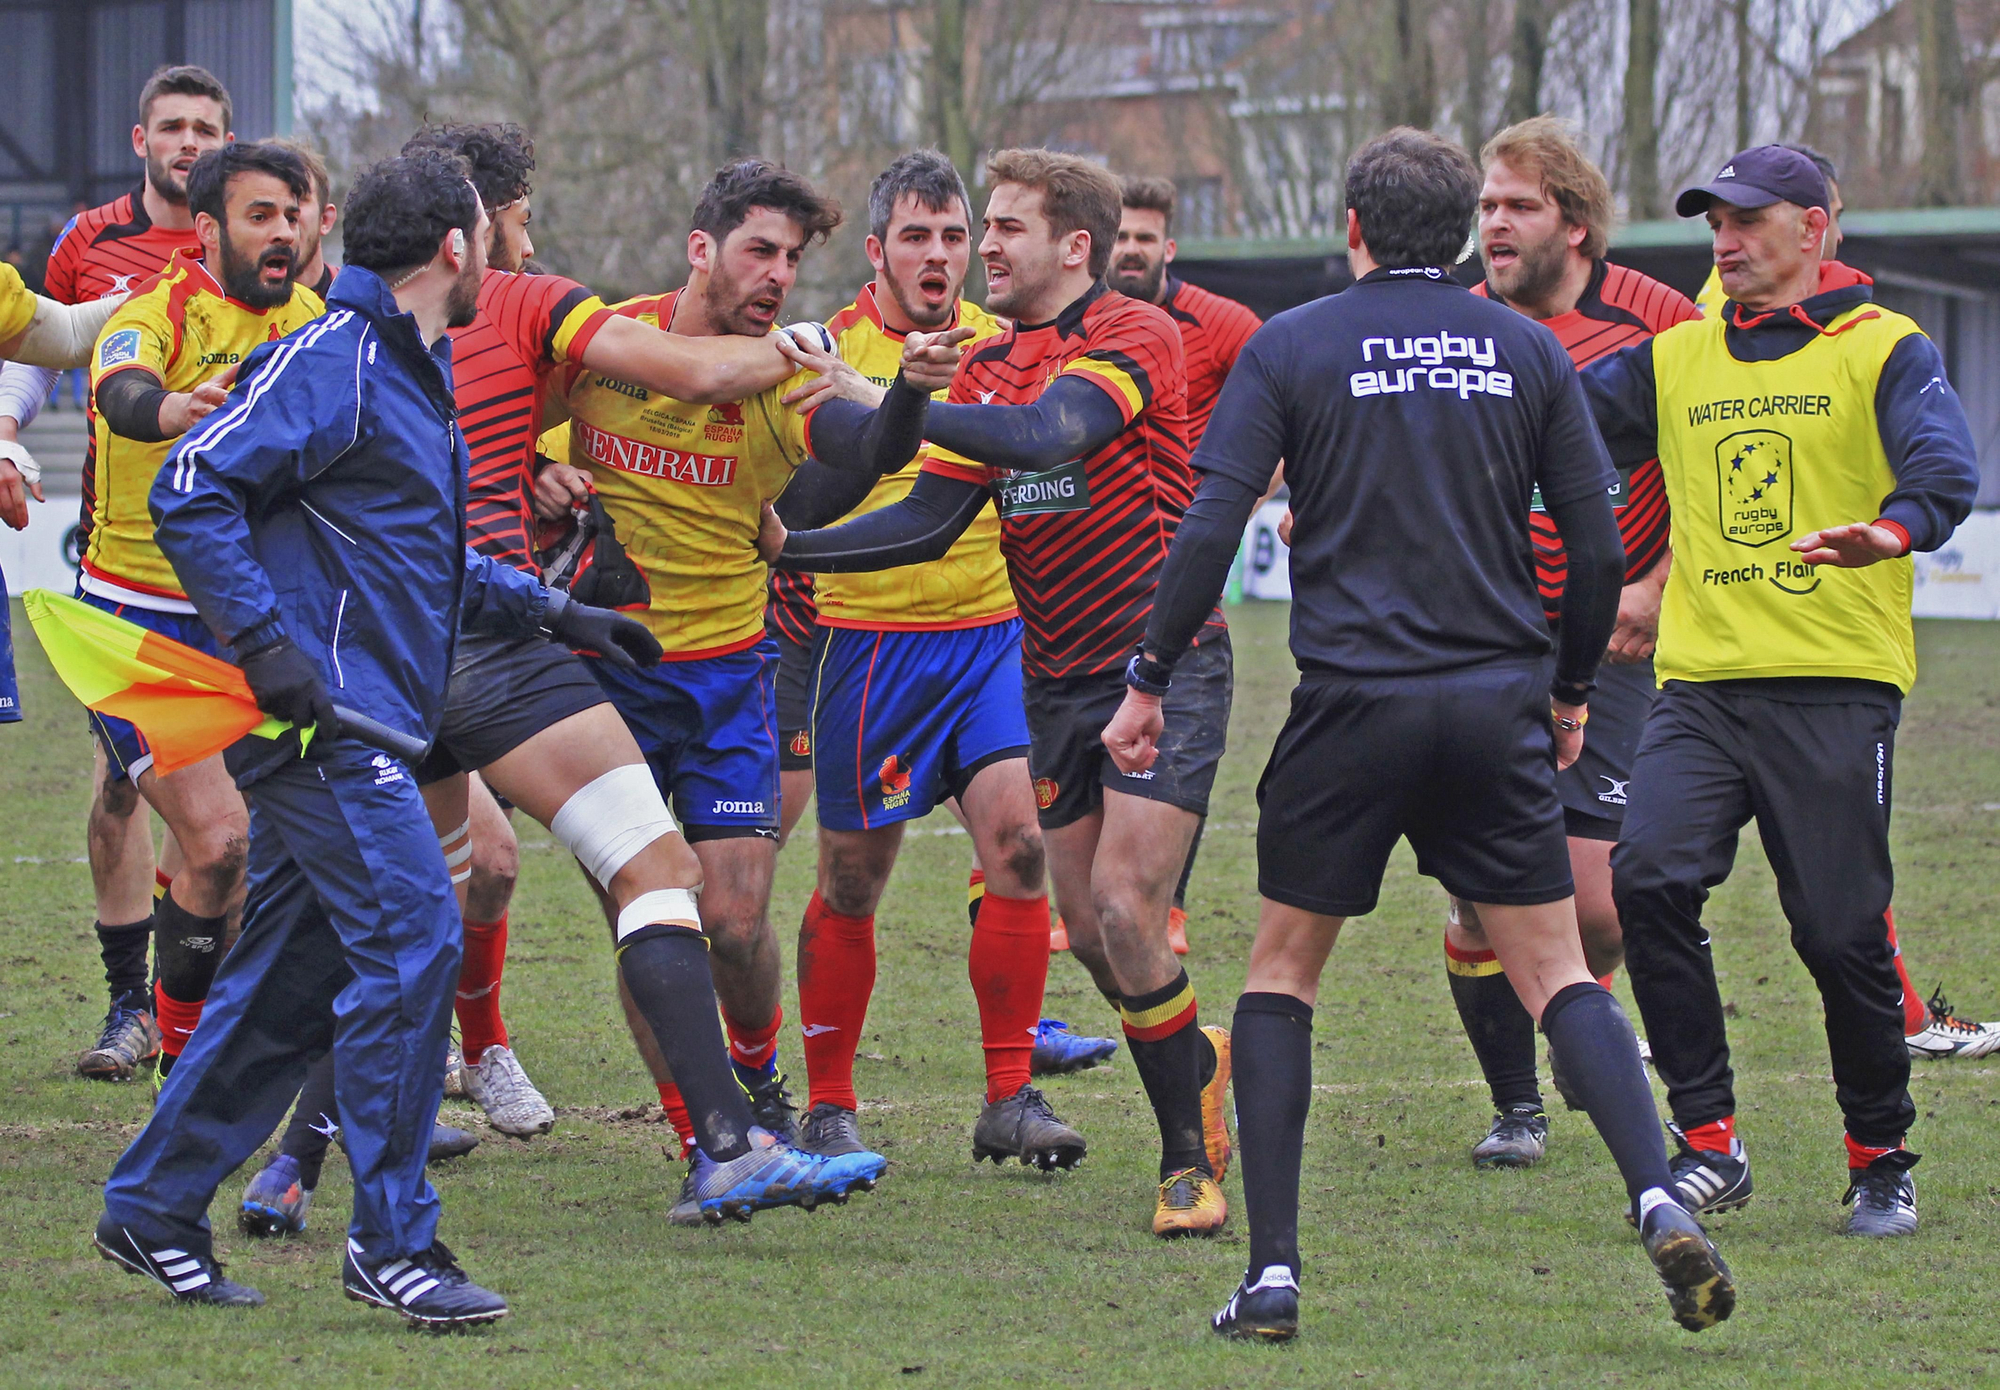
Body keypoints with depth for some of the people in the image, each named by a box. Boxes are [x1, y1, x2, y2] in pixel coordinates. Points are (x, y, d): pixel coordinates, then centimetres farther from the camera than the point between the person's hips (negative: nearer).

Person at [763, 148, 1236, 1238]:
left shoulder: (1135, 335, -11)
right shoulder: (987, 369, 11)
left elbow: (1046, 433, -29)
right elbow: (929, 521, 9)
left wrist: (891, 405, -31)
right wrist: (790, 547, -1)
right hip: (1057, 682, 7)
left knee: (1124, 909, -15)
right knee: (1088, 932, 4)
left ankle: (1190, 1158, -2)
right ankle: (1198, 1062, 30)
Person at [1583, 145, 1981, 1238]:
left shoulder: (1882, 351, 1)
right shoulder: (1674, 360, 16)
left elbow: (1943, 463, -16)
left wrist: (1897, 528, -38)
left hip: (1837, 685, -4)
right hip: (1702, 681, 4)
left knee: (1841, 932, -3)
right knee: (1649, 876, -17)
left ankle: (1880, 1161, 16)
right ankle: (1708, 1140, -10)